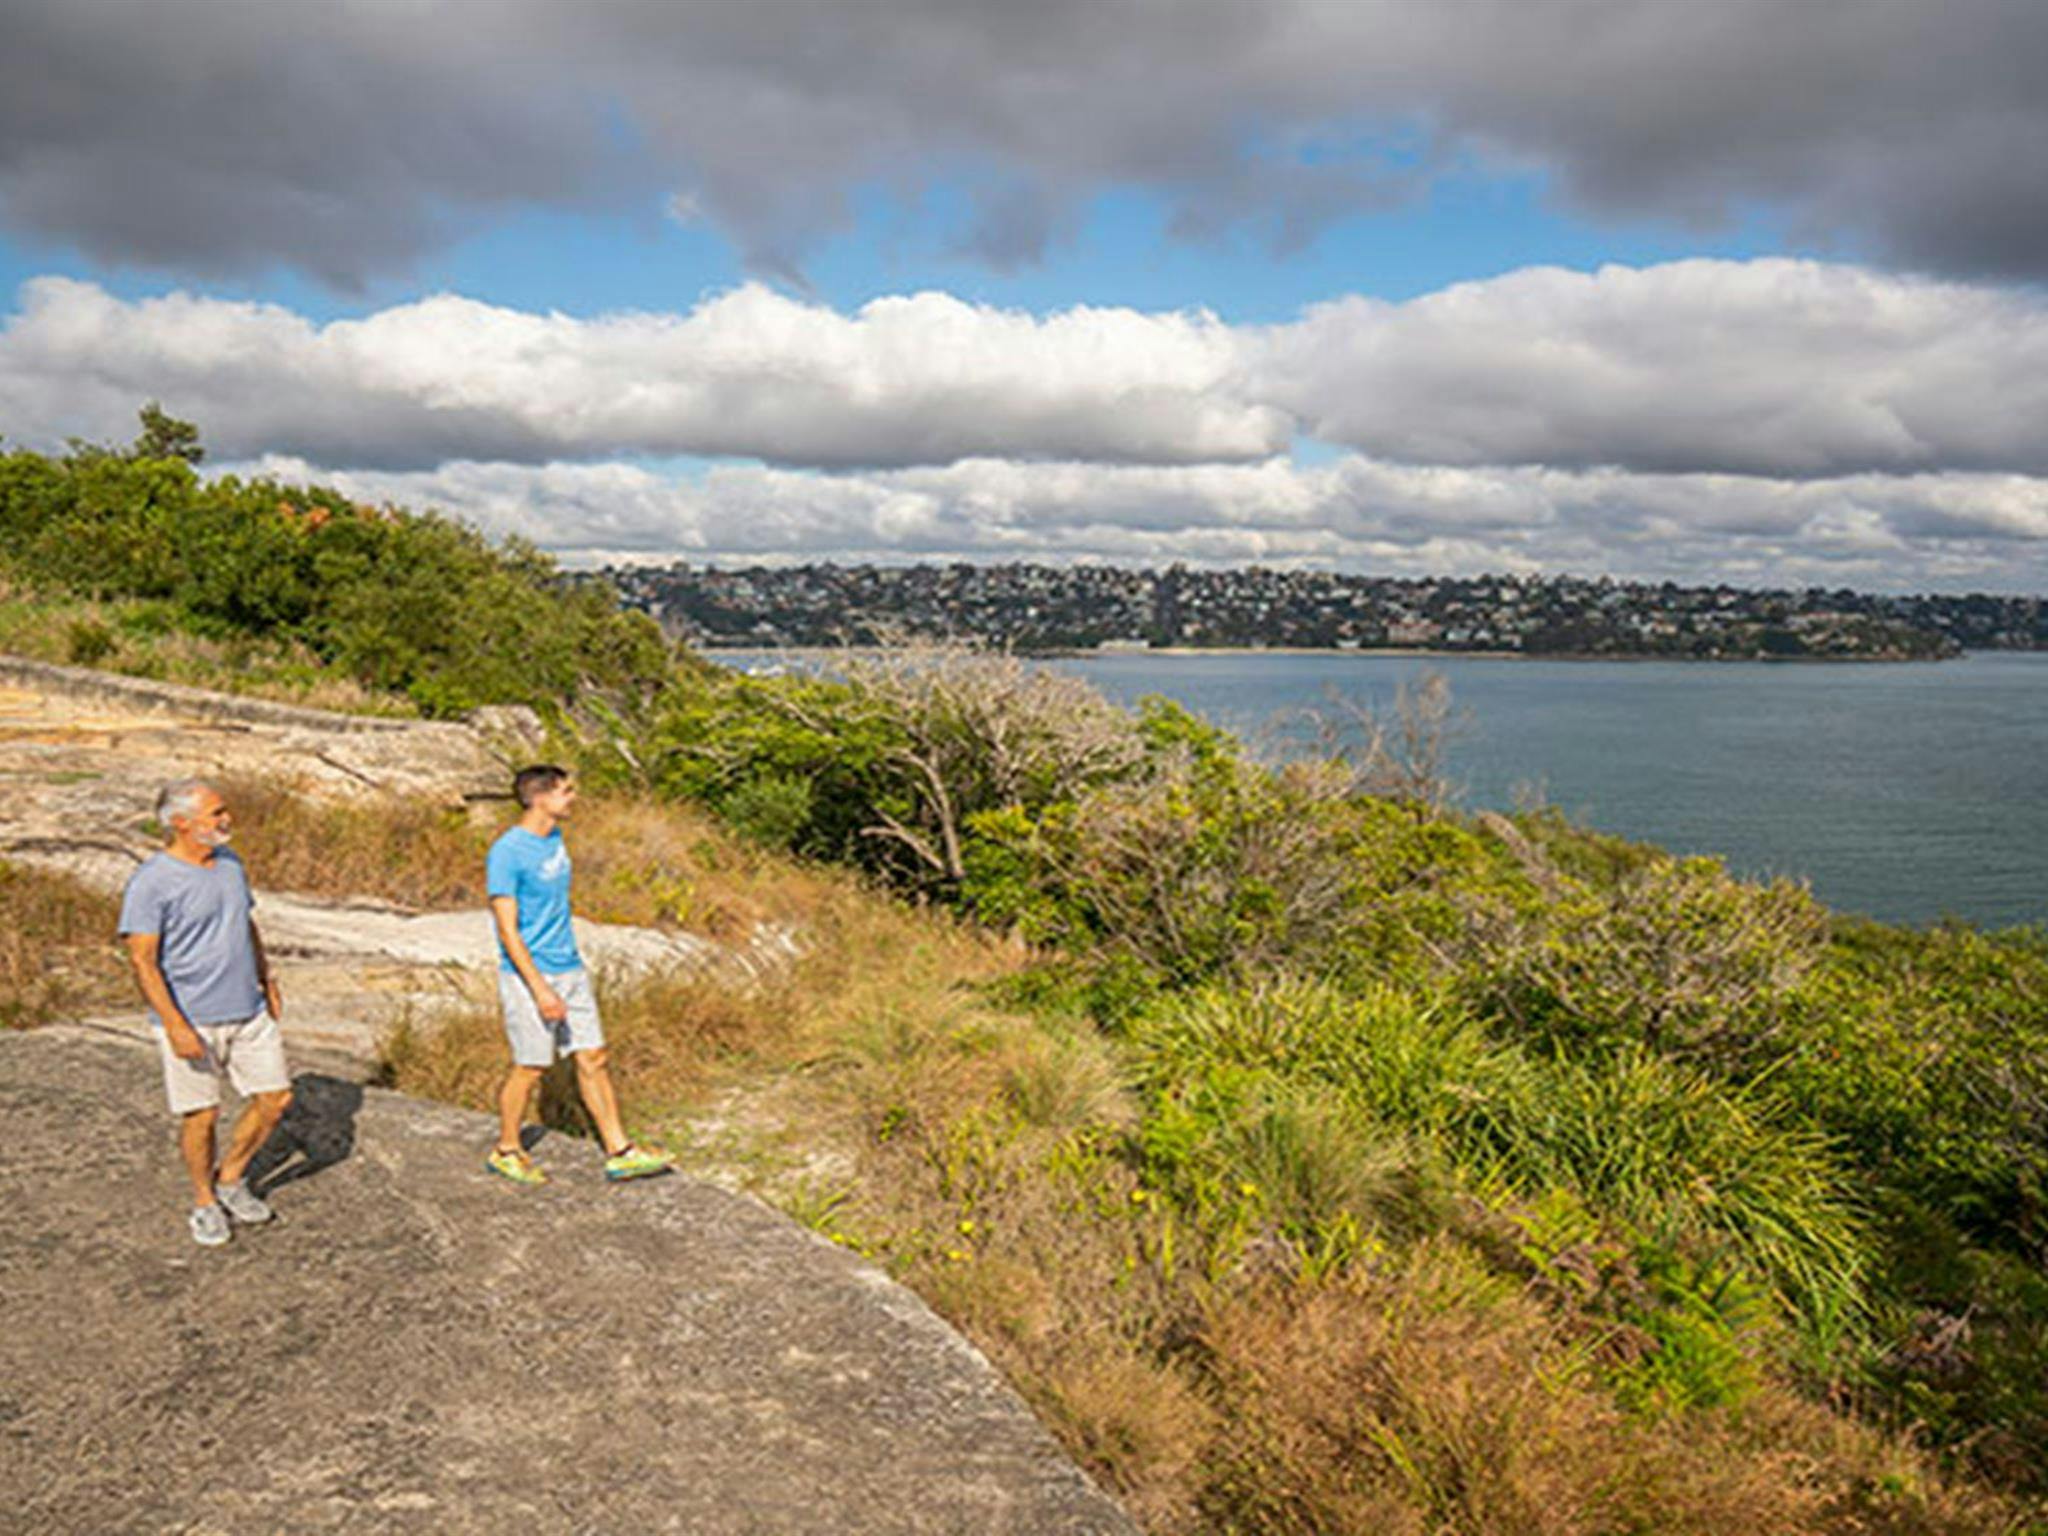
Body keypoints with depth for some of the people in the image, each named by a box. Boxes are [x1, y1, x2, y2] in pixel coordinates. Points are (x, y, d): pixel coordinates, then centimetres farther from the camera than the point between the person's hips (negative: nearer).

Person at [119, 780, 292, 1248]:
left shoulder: (230, 864, 7)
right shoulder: (151, 883, -15)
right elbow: (143, 960, -16)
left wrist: (268, 981, 19)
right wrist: (175, 1026, -20)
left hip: (249, 1012, 6)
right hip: (191, 1021, -6)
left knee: (276, 1098, 7)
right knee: (201, 1116, 5)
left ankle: (231, 1178, 28)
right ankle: (205, 1201, 27)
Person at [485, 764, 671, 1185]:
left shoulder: (554, 837, 8)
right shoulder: (506, 854, -17)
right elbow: (508, 930, -19)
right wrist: (540, 989, -23)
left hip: (570, 969, 7)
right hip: (528, 976, -7)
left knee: (594, 1058, 6)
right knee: (530, 1068, 3)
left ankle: (619, 1153, 12)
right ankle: (506, 1151, 25)